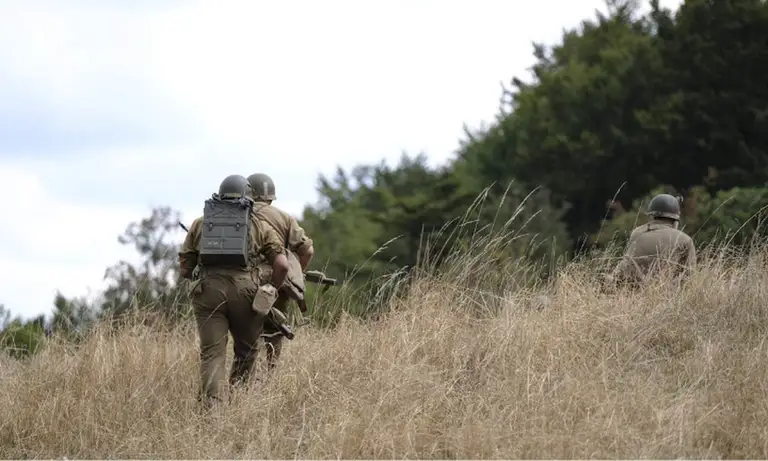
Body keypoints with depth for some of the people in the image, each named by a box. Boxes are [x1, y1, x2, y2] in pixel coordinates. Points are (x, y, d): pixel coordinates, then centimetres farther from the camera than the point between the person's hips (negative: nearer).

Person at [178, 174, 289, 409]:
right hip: (245, 290, -1)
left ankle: (211, 406, -15)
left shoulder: (199, 224, 17)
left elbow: (185, 270, 16)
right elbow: (282, 265, 4)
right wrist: (270, 294, 18)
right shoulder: (260, 226, 13)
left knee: (212, 353, 0)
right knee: (246, 350, 16)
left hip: (208, 290, 1)